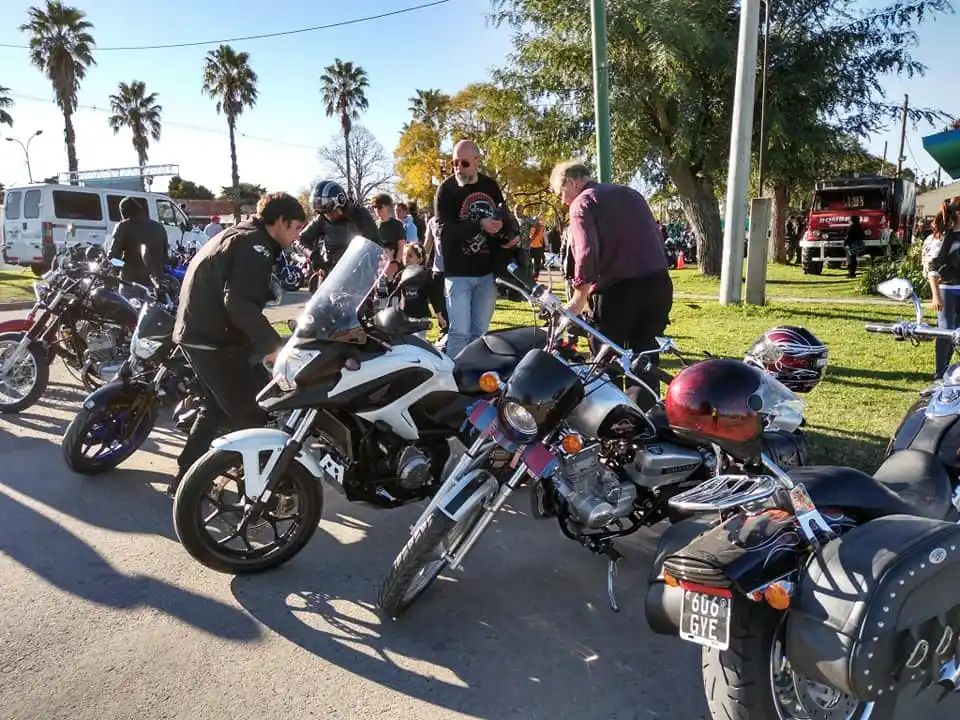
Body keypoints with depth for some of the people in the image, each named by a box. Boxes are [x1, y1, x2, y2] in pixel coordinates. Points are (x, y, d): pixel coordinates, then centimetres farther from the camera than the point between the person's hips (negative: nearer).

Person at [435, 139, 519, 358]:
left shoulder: (491, 186, 9)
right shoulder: (447, 189, -4)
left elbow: (502, 217, 22)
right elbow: (445, 229, -17)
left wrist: (510, 235, 0)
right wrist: (479, 226, -27)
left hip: (487, 272, 4)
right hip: (458, 273, -4)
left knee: (480, 333, 11)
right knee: (460, 333, -8)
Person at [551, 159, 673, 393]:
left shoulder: (582, 203, -1)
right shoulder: (630, 192, 22)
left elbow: (586, 253, -15)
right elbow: (656, 234, 22)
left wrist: (578, 300, -13)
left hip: (618, 288, -7)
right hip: (659, 282, 7)